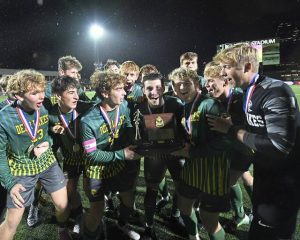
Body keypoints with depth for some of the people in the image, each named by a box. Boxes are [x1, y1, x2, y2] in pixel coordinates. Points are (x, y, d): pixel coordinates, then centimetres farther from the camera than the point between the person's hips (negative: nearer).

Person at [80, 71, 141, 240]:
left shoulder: (124, 107, -12)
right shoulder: (89, 121, -28)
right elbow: (92, 155, -22)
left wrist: (134, 146, -13)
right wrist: (121, 154, -27)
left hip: (120, 165, 5)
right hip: (98, 170, -5)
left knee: (129, 198, 22)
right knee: (97, 210, 8)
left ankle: (123, 224, 55)